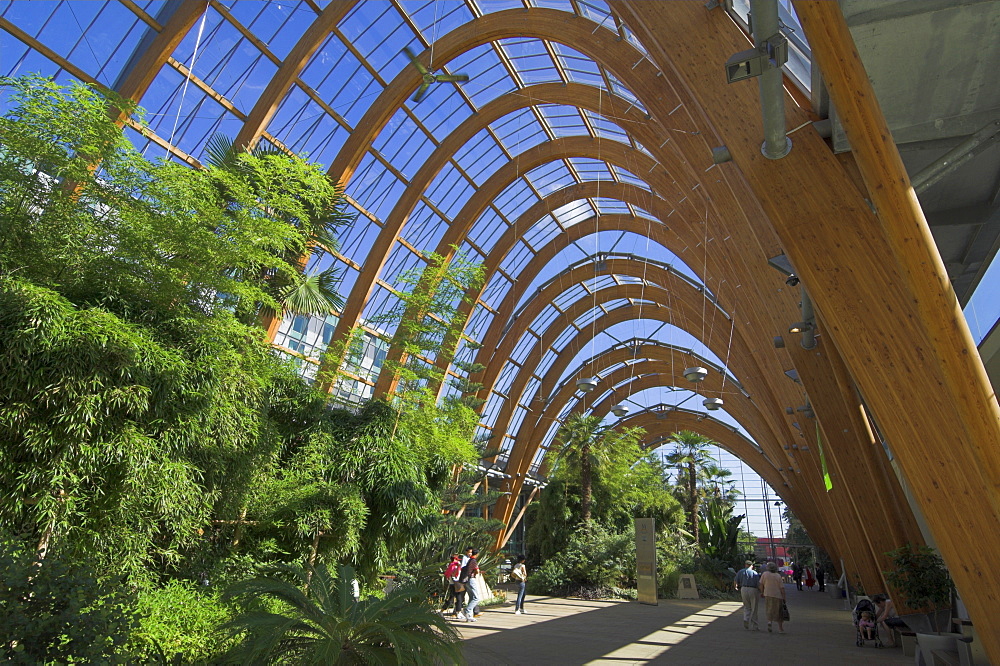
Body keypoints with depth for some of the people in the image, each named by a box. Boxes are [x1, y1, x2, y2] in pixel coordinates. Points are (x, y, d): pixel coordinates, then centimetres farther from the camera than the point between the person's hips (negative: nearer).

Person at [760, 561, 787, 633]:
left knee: (769, 610, 14)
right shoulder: (778, 576, -1)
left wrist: (762, 592, 15)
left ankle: (769, 621, -11)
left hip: (768, 595, 0)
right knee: (779, 613, 14)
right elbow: (782, 588, -6)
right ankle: (781, 629, 15)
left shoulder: (765, 574, -1)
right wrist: (784, 598, -3)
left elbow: (761, 584, 0)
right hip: (778, 596, 0)